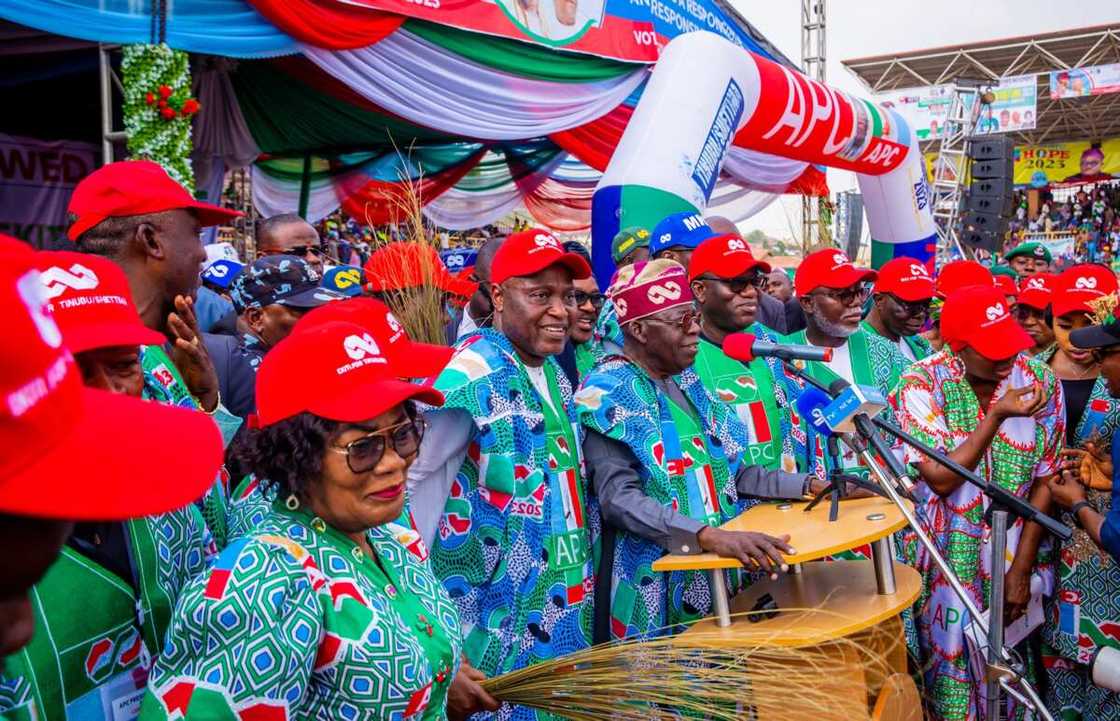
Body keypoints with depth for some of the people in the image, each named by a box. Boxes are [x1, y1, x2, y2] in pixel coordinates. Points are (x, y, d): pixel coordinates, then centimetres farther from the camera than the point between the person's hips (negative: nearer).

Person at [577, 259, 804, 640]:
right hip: (653, 592, -7)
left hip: (717, 579, 7)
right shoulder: (607, 395, -15)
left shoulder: (689, 384, 10)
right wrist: (708, 535, -38)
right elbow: (619, 499, -26)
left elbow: (733, 473, 14)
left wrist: (813, 486, 4)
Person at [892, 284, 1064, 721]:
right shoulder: (922, 384, -14)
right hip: (946, 560, -2)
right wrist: (997, 415, -26)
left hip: (1013, 557, 2)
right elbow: (940, 479, -19)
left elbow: (1044, 483, -4)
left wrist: (1021, 570, -6)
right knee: (949, 660, 8)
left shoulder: (1040, 381, -7)